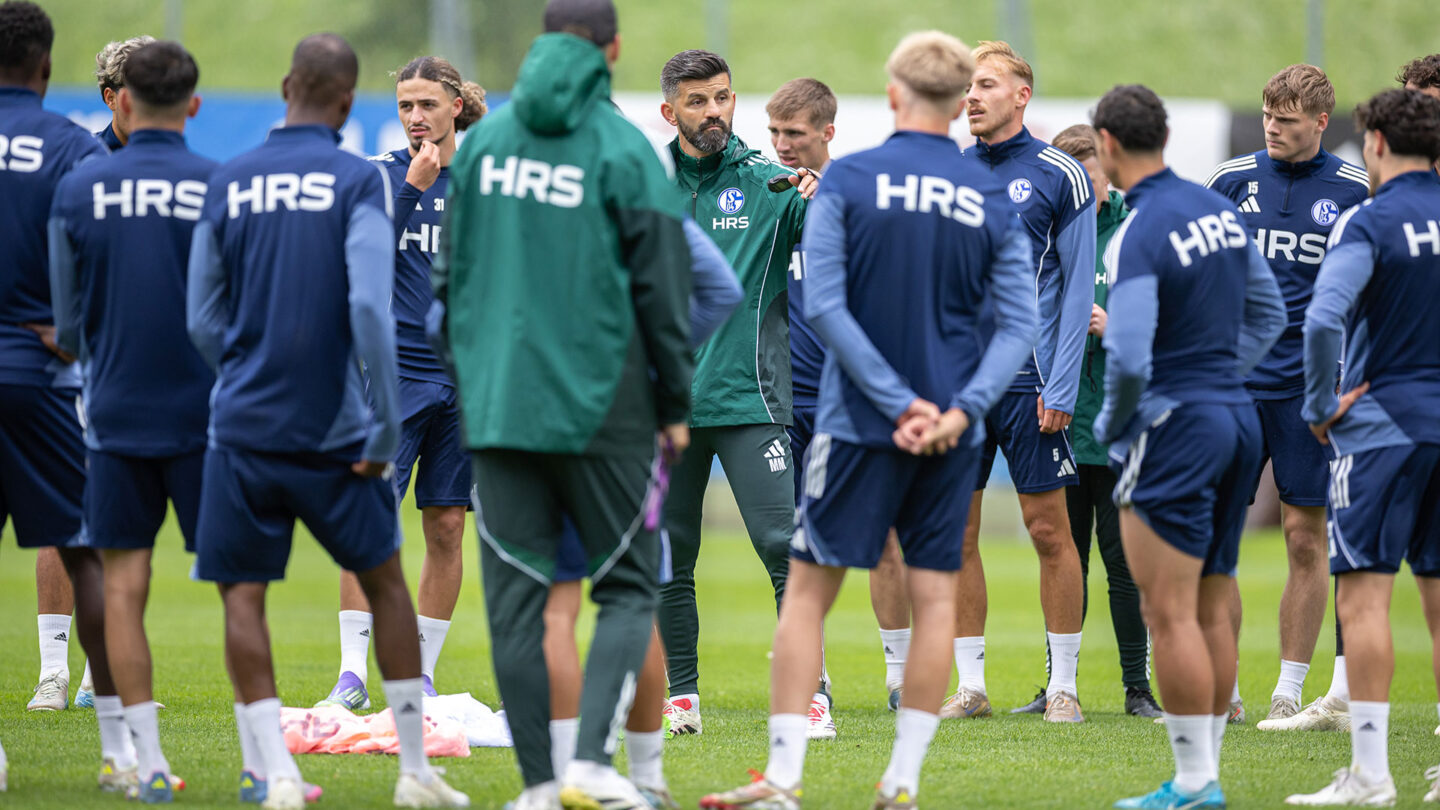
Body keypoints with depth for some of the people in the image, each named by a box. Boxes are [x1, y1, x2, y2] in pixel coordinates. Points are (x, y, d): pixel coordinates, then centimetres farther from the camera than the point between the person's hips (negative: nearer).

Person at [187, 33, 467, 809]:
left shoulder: (227, 183, 2)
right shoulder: (358, 181, -7)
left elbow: (202, 318, 7)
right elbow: (369, 308, -16)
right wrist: (386, 425, -10)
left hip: (243, 425, 1)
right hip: (332, 426, -1)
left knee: (242, 596, 6)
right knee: (385, 581, 14)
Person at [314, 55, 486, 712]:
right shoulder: (380, 176, 2)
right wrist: (411, 186, -19)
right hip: (393, 371, -2)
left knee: (446, 526, 4)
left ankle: (423, 674, 12)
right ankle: (353, 671, -9)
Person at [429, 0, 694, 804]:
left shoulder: (484, 139, 6)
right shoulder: (624, 150, -7)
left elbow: (451, 268, 13)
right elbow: (664, 290, -4)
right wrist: (676, 406, 5)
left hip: (496, 404, 4)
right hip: (602, 406, -4)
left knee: (515, 600, 6)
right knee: (629, 588, 7)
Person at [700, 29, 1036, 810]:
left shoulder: (848, 181, -5)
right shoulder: (993, 200, 4)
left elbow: (825, 304, -11)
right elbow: (1019, 324, 0)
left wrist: (897, 401, -11)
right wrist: (961, 408, -9)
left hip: (859, 422, -2)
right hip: (950, 431, 3)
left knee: (808, 589, 3)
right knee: (934, 594, 7)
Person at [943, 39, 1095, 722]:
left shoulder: (1059, 176, -2)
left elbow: (1077, 287, -3)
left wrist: (1061, 387, -10)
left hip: (1027, 379, -4)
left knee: (1049, 531, 0)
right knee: (956, 534, 3)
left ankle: (1064, 685, 7)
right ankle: (970, 686, 10)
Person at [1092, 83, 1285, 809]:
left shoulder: (1138, 236, -17)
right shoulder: (1218, 209, 8)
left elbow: (1129, 359, -24)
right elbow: (1268, 314, 18)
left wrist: (1110, 424, -6)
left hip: (1176, 429, -8)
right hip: (1238, 419, 8)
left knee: (1169, 614, -4)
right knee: (1212, 609, 13)